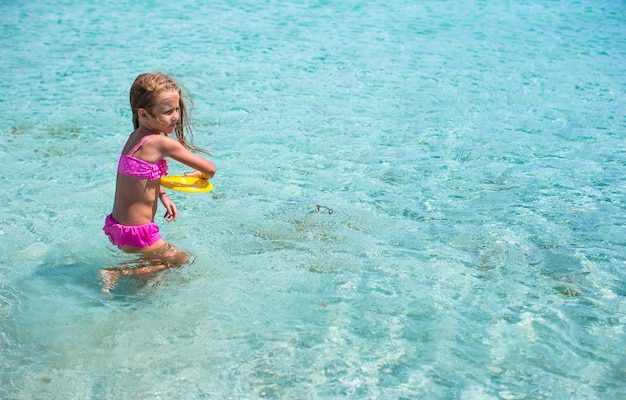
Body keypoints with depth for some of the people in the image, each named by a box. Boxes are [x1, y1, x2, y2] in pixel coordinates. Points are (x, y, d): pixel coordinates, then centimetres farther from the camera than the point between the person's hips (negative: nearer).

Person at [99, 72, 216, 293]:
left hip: (117, 224, 9)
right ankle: (118, 273, -2)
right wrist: (197, 175, 9)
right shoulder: (163, 143, -21)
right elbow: (209, 169, -13)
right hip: (136, 233, -9)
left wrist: (163, 196, 15)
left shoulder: (135, 137, 5)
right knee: (182, 260, 10)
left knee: (168, 251, 29)